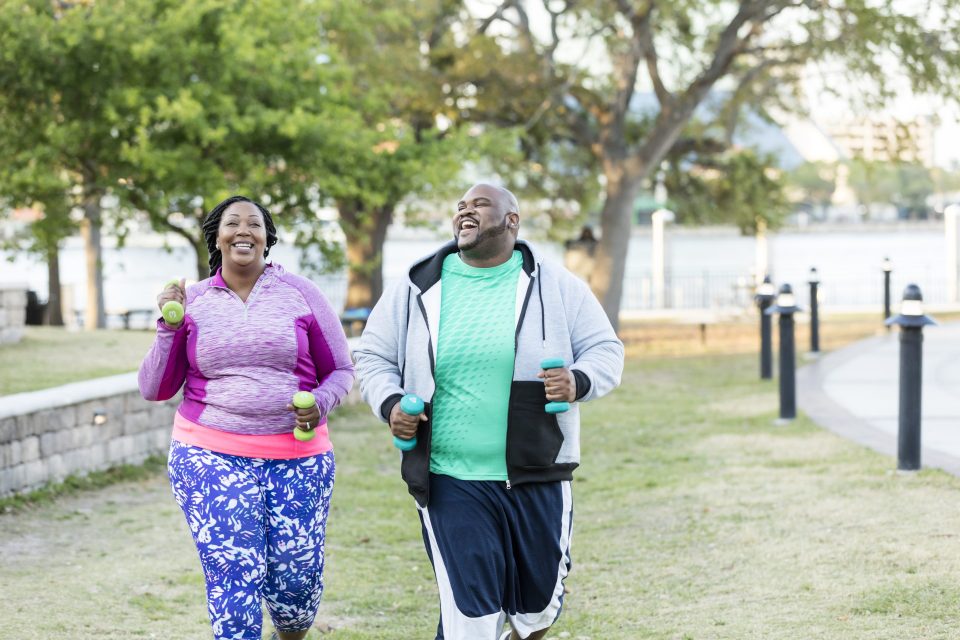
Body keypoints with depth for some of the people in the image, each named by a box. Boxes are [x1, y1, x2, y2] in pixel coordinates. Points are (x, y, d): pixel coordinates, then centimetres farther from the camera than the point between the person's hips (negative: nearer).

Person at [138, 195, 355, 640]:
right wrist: (169, 328, -6)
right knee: (233, 574, -12)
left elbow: (341, 371, 10)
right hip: (211, 455, 0)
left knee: (296, 578, 0)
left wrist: (322, 401, -11)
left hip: (297, 459, 0)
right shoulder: (191, 301, 6)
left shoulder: (300, 294, 4)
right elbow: (154, 389, 7)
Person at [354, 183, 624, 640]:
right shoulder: (418, 290, 3)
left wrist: (578, 383, -18)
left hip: (538, 478, 1)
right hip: (450, 481, -1)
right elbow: (372, 356, 12)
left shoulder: (557, 287, 1)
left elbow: (605, 350, 4)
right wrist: (389, 404, -8)